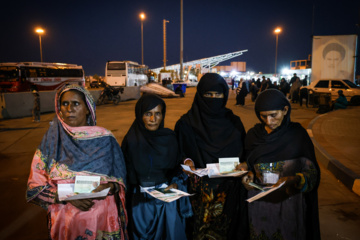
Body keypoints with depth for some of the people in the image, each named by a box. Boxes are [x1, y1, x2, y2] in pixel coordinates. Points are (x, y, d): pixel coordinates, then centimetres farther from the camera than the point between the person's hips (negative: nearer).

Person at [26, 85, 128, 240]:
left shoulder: (105, 138, -5)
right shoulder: (52, 139, -4)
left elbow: (120, 177, 1)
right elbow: (35, 185, -4)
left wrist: (111, 186, -21)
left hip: (103, 215, 0)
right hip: (65, 218, 1)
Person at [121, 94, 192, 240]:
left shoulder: (169, 138, -1)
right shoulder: (131, 141, -7)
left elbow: (178, 167, 7)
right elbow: (127, 174, 1)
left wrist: (176, 184, -8)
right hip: (141, 200, -1)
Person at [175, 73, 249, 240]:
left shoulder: (234, 123, 6)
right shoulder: (187, 123, -2)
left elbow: (242, 153, 12)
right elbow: (180, 151, 2)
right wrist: (186, 161, -17)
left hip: (228, 191, 2)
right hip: (199, 190, -2)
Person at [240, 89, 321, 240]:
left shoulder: (297, 134, -8)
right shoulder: (253, 135, -1)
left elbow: (311, 172, -7)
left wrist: (294, 180, -25)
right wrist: (249, 175, -11)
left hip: (289, 202, -2)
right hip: (258, 204, 2)